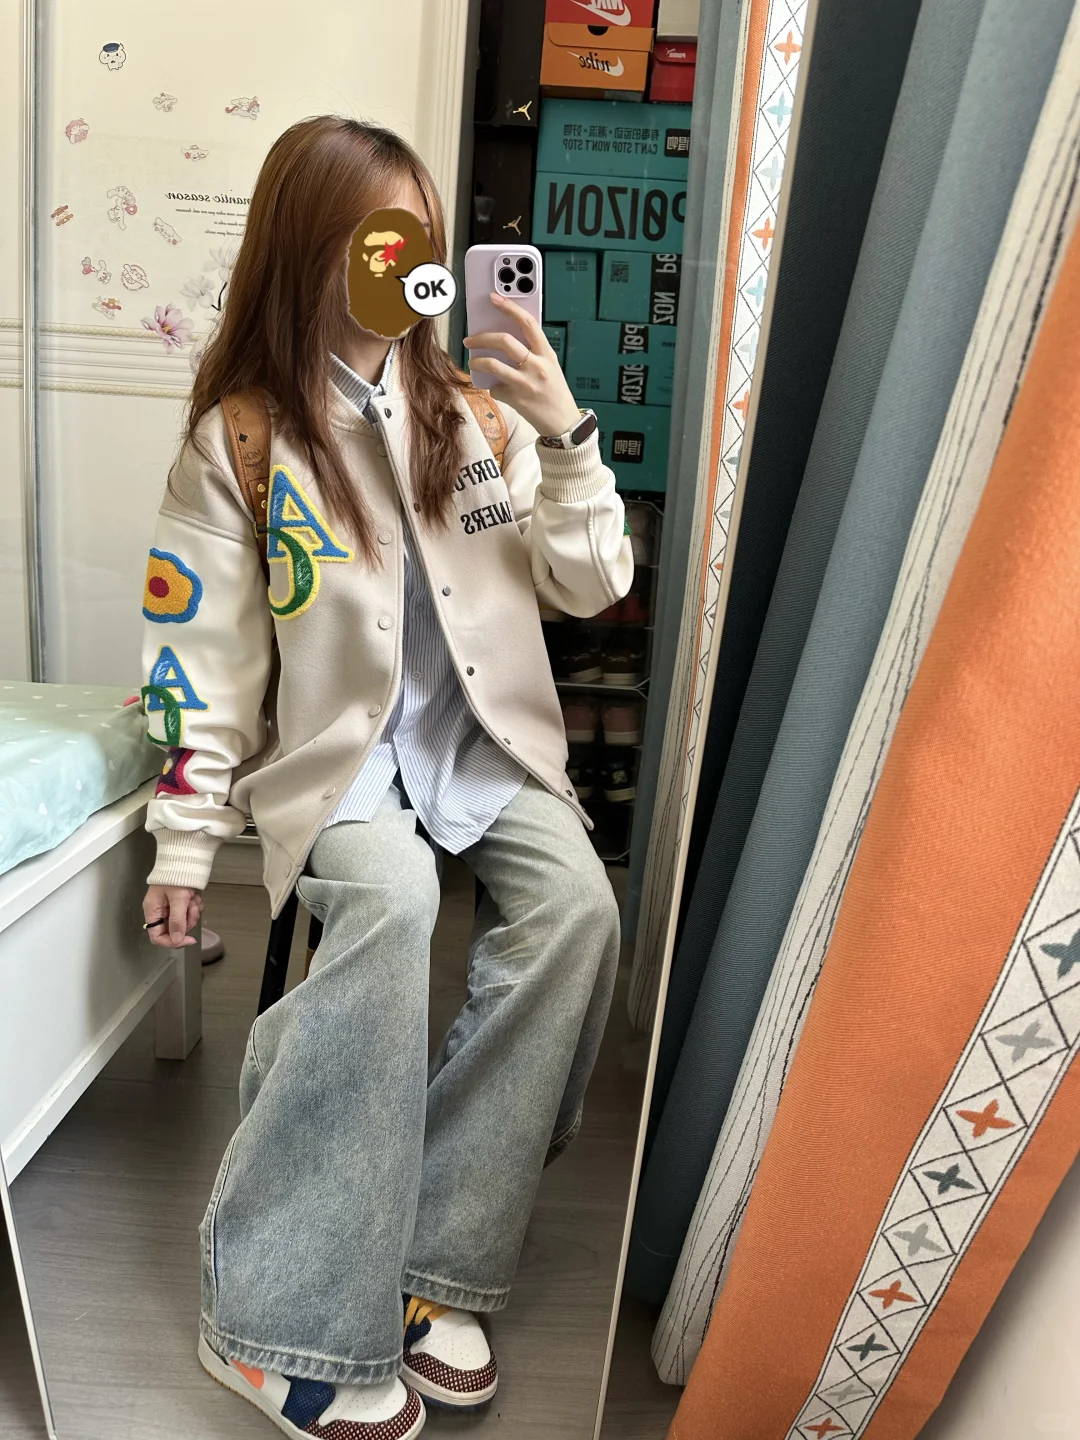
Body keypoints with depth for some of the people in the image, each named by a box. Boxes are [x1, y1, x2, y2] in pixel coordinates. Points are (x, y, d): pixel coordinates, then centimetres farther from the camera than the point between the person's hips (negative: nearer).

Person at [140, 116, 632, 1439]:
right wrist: (185, 842, -2)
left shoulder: (473, 410, 9)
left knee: (577, 904, -24)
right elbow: (200, 658, 0)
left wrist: (562, 435, -8)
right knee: (392, 896, -34)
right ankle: (285, 1320, -18)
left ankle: (431, 1264, -11)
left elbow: (593, 585, 5)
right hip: (331, 750, -3)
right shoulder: (239, 436, 0)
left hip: (481, 737, 4)